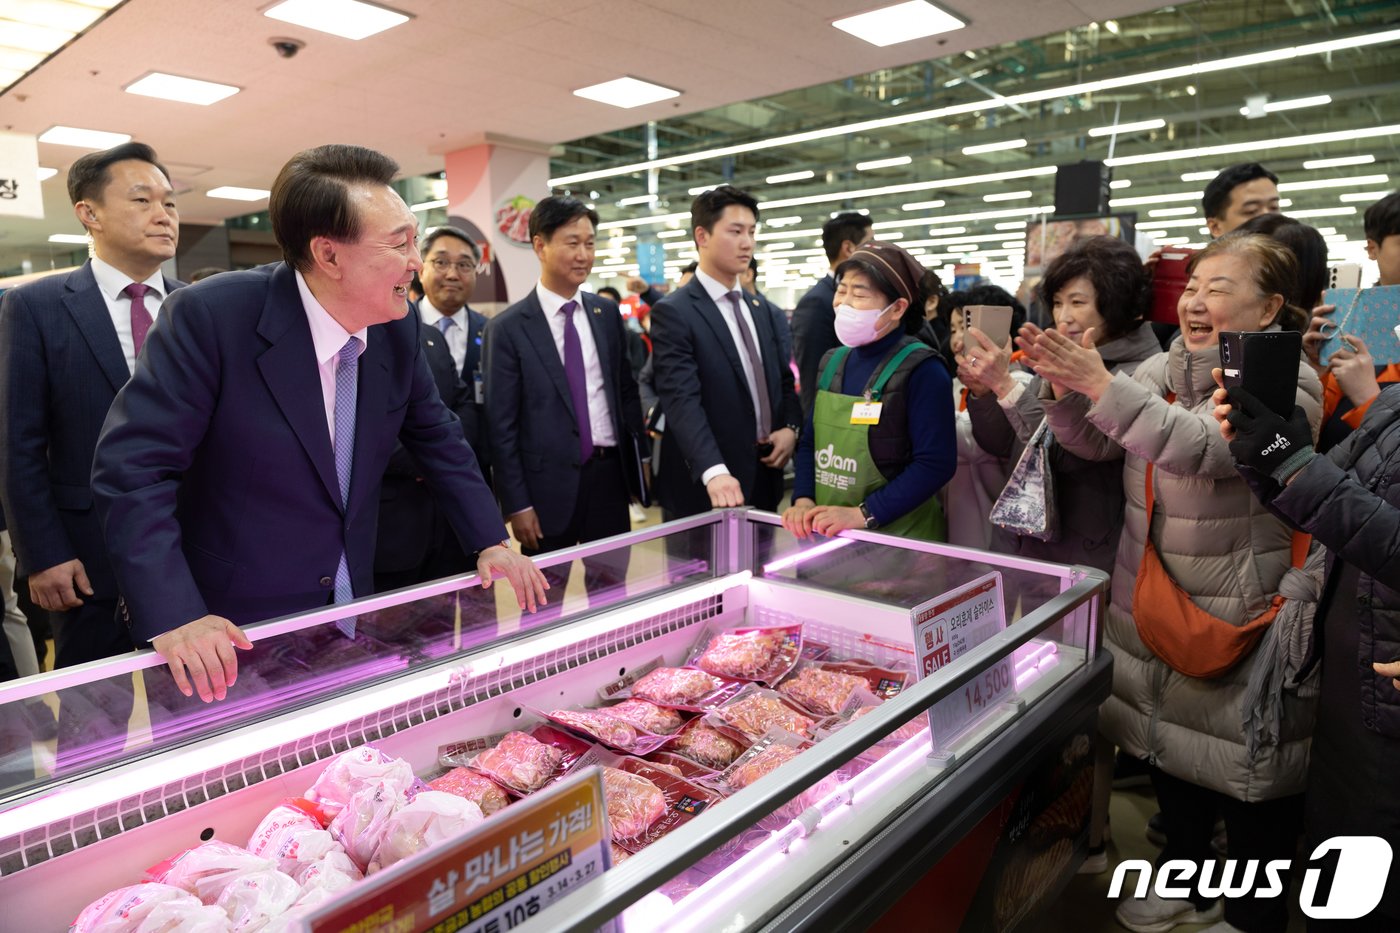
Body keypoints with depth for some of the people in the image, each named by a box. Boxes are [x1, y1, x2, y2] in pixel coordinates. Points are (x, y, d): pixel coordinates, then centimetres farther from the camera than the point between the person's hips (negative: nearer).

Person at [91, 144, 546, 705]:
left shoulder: (399, 328, -4)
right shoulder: (210, 317, -20)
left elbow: (437, 438, 8)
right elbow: (133, 467, -20)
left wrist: (490, 543, 1)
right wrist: (173, 618, -27)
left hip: (351, 611, 5)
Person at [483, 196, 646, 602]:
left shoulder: (607, 313, 7)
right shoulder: (508, 327, -7)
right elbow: (501, 423, -7)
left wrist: (638, 463, 10)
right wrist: (516, 504, -9)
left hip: (609, 475, 4)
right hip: (549, 483, -4)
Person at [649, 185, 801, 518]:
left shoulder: (760, 308, 12)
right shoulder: (673, 313, -12)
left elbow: (782, 379, 18)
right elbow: (682, 401, -23)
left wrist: (791, 427, -2)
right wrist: (714, 471, -36)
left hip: (763, 481, 7)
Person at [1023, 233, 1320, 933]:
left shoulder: (1287, 382, -13)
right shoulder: (1162, 369, 6)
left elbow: (1207, 449, -29)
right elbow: (1092, 443, 0)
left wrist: (1103, 385, -35)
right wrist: (1064, 385, -18)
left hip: (1241, 614, -6)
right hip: (1156, 606, 6)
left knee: (1247, 767, 8)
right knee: (1168, 745, 19)